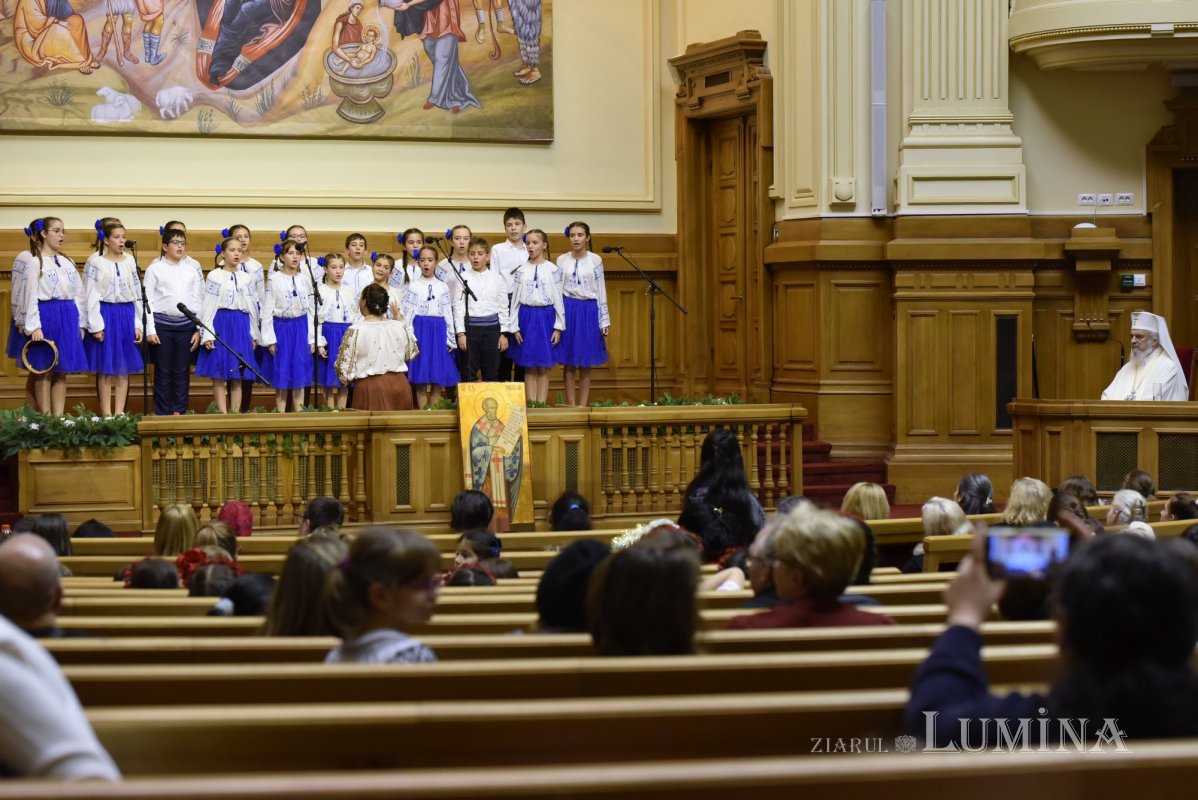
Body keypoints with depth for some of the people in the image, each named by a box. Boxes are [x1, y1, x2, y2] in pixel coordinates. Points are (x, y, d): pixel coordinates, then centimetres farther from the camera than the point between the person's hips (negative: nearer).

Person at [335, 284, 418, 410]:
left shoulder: (356, 330, -9)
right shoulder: (400, 326, 2)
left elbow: (344, 367, -8)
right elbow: (411, 354, 19)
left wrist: (347, 380, 15)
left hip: (370, 389, -4)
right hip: (400, 386, 4)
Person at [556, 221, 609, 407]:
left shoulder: (595, 260, 2)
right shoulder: (562, 260, 3)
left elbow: (601, 291, 4)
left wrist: (605, 320, 1)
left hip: (589, 311, 0)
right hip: (568, 310, 0)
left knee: (585, 365, 3)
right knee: (569, 364, 2)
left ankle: (583, 405, 9)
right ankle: (570, 405, 8)